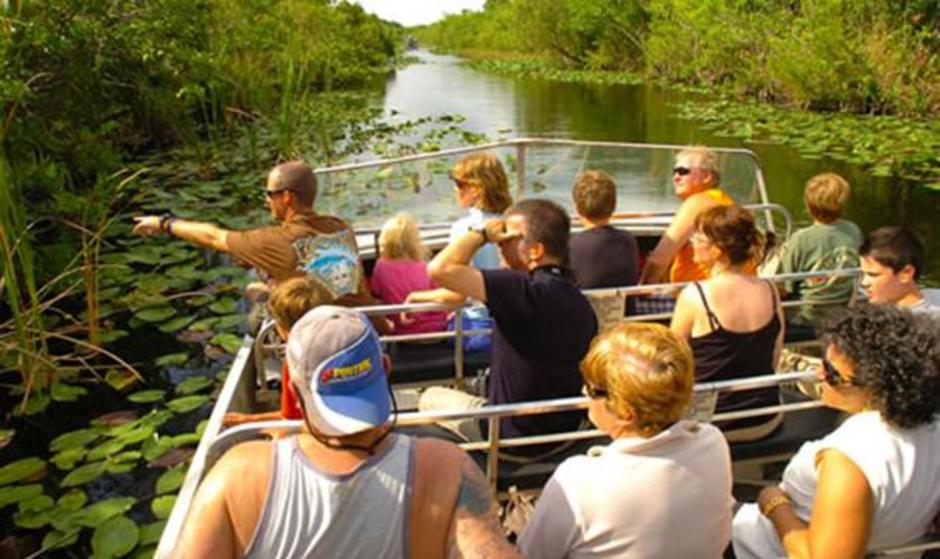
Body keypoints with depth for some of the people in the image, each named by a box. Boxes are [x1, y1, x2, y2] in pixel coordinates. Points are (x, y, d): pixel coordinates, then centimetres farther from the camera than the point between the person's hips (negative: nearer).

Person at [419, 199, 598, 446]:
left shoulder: (528, 292, -29)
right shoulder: (580, 302, -4)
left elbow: (440, 269, -36)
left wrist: (482, 233, -17)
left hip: (511, 435, -7)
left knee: (431, 397, 15)